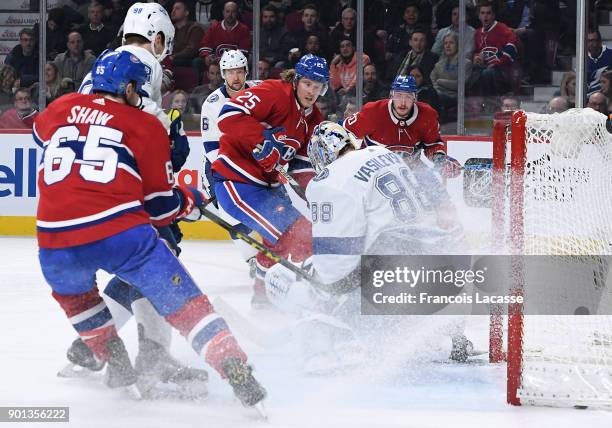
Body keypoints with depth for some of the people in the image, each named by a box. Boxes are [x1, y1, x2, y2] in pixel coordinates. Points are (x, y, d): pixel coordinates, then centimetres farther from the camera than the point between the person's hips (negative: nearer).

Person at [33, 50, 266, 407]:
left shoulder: (60, 109, 18)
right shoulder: (146, 126, 11)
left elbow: (42, 133, 44)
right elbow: (159, 206, 11)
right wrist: (192, 201, 32)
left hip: (57, 241, 3)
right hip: (123, 235, -3)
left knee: (70, 289, 36)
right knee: (186, 305, 4)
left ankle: (117, 365, 32)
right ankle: (238, 375, -9)